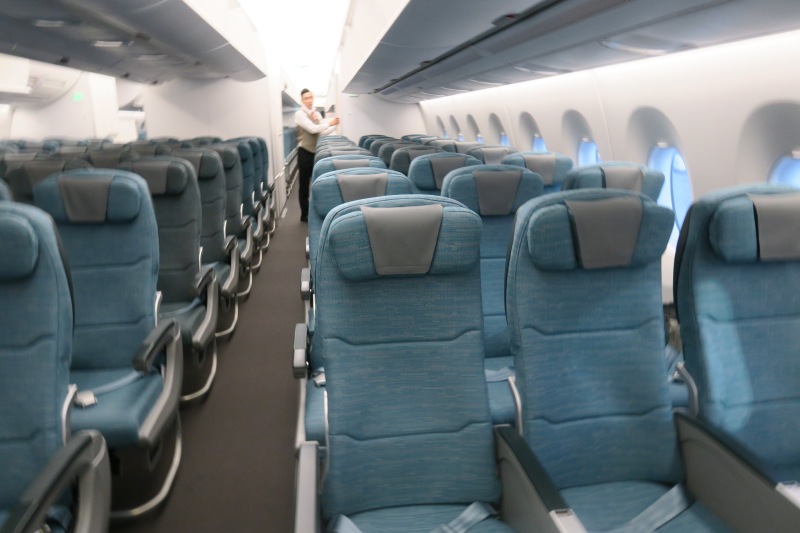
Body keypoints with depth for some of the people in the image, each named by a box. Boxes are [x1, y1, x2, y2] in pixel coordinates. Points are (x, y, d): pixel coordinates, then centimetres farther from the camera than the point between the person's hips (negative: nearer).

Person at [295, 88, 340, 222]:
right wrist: (329, 123, -15)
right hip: (305, 152, -6)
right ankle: (304, 214, 11)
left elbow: (323, 132, 5)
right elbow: (312, 129, -20)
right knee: (304, 184, 2)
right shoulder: (300, 114, -8)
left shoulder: (317, 114, 11)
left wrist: (335, 125, -8)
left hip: (316, 151, 6)